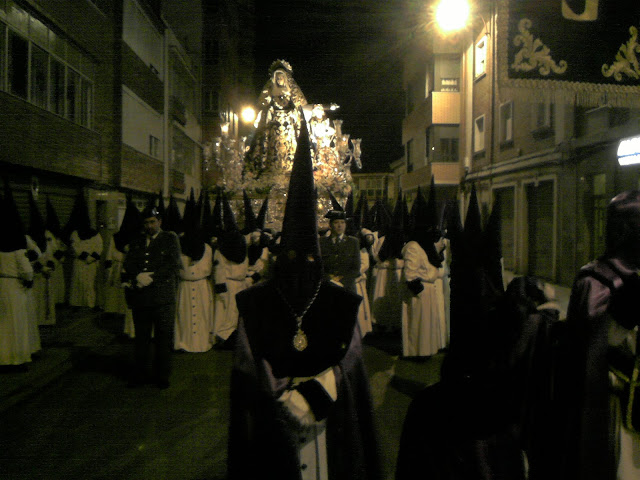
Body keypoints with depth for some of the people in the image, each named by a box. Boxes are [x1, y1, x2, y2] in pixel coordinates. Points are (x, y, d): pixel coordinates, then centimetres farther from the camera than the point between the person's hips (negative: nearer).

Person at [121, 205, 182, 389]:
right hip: (140, 297, 4)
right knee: (141, 338, 13)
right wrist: (134, 280, -11)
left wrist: (151, 277, -12)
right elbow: (127, 267, 9)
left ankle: (161, 375, 16)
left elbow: (174, 266, -6)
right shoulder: (136, 242, 16)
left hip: (163, 297, -4)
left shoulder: (170, 239, 4)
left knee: (163, 338, 3)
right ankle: (141, 374, 25)